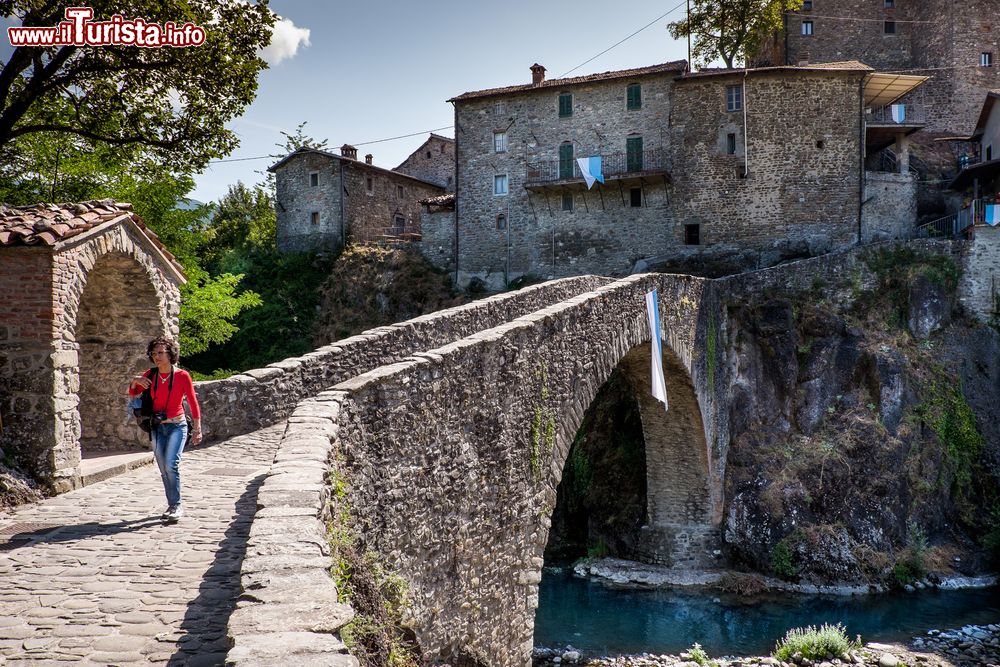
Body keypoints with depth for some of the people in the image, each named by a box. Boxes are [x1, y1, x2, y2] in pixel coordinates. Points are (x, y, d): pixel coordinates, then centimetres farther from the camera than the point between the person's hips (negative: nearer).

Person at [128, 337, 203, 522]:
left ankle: (176, 506, -12)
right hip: (157, 427, 4)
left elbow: (193, 403, -4)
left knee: (171, 464, -18)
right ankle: (173, 506, 19)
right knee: (163, 469, 7)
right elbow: (133, 394, 8)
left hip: (176, 426, -4)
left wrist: (197, 429, -6)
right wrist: (134, 381, -14)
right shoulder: (150, 375, 3)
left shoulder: (182, 376, -7)